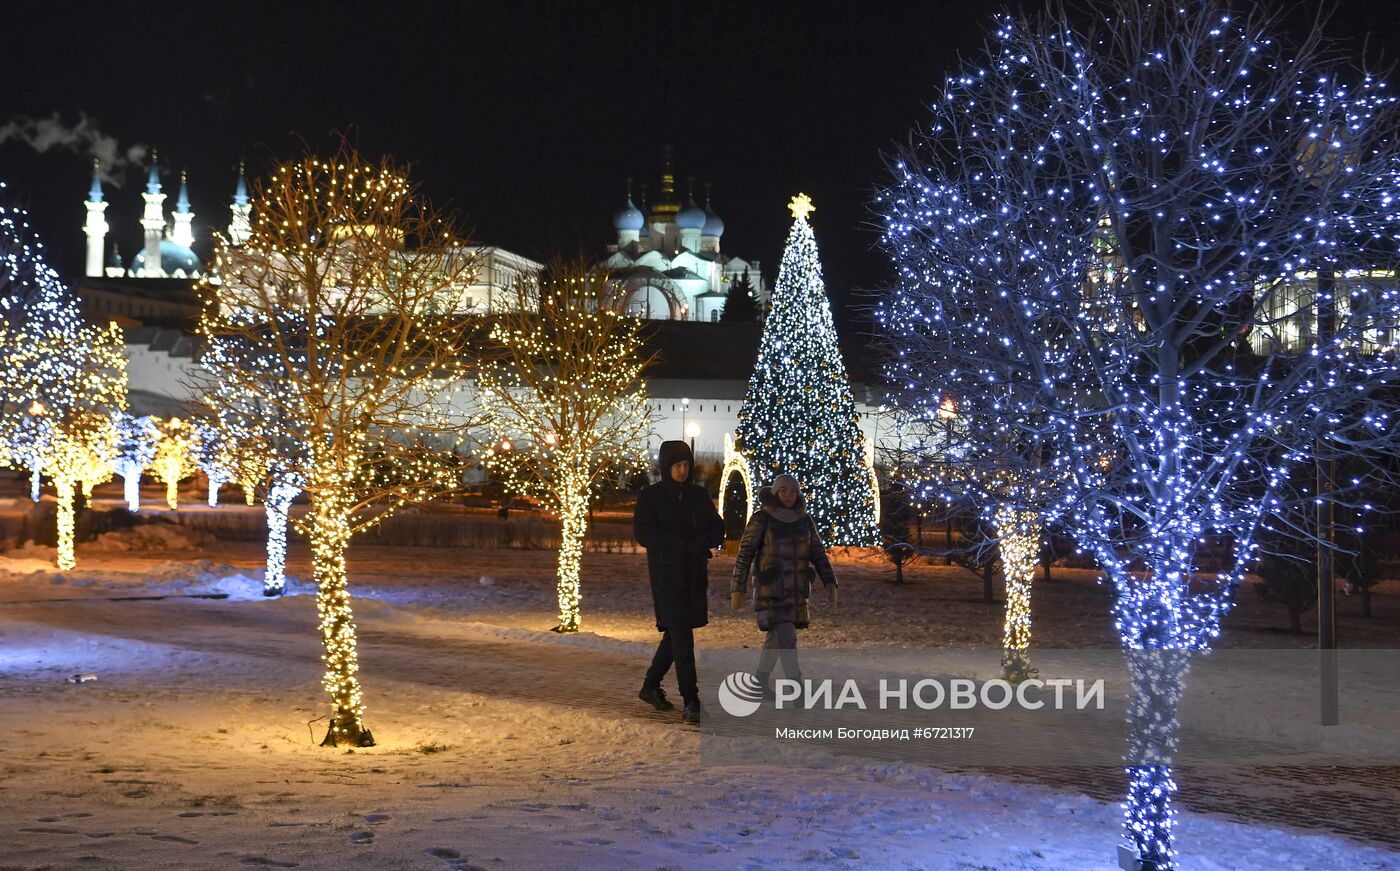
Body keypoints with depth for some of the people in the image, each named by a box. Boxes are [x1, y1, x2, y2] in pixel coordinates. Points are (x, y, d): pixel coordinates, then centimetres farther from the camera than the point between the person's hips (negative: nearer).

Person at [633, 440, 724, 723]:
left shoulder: (698, 495, 11)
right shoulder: (650, 497, -2)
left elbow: (717, 530, 8)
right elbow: (643, 533, -12)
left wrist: (701, 543, -15)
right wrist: (684, 545, -17)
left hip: (694, 573, 5)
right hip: (666, 573, -5)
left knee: (676, 632, 12)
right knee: (680, 634, -11)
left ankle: (651, 686, 30)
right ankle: (691, 702, -13)